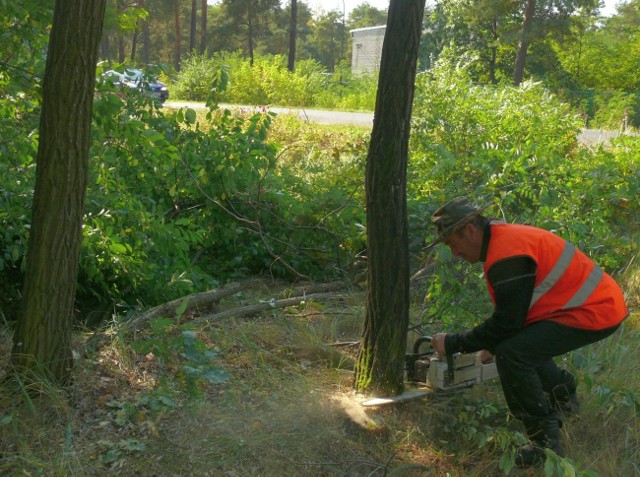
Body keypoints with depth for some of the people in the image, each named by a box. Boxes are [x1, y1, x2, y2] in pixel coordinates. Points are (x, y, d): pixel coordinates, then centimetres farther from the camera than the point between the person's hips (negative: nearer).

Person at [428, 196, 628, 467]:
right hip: (599, 302, 11)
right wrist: (491, 344, 18)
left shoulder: (507, 254, -23)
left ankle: (545, 441, -12)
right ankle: (562, 395, 36)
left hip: (596, 313, -11)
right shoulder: (503, 238, 10)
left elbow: (506, 322, -20)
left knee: (512, 354, -21)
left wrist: (453, 344, -11)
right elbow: (510, 313, 20)